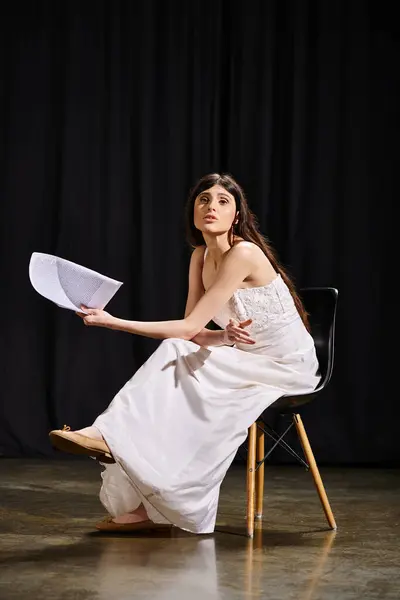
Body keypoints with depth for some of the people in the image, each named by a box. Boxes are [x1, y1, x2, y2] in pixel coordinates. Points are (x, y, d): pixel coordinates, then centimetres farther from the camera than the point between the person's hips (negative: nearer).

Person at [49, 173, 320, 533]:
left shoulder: (243, 254, -23)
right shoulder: (201, 256, 3)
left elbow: (189, 329, -23)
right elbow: (193, 333, -1)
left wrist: (113, 321, -26)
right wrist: (226, 336, -23)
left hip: (287, 367, -7)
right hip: (248, 359, 7)